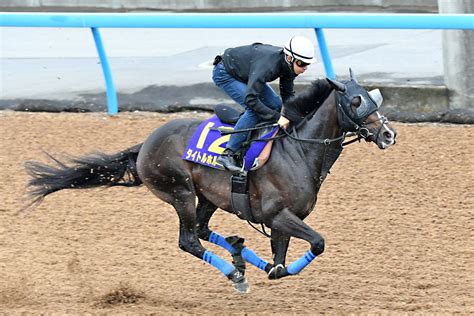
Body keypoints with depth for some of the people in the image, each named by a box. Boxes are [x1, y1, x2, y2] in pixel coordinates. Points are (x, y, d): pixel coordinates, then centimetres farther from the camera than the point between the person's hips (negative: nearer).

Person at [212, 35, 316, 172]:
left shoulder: (287, 65, -14)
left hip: (244, 74, 9)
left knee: (276, 105, -1)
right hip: (224, 73, -9)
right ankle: (227, 154, -20)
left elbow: (288, 95, -1)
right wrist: (277, 117, -39)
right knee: (254, 110, -24)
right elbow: (250, 99, -42)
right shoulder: (267, 65, -40)